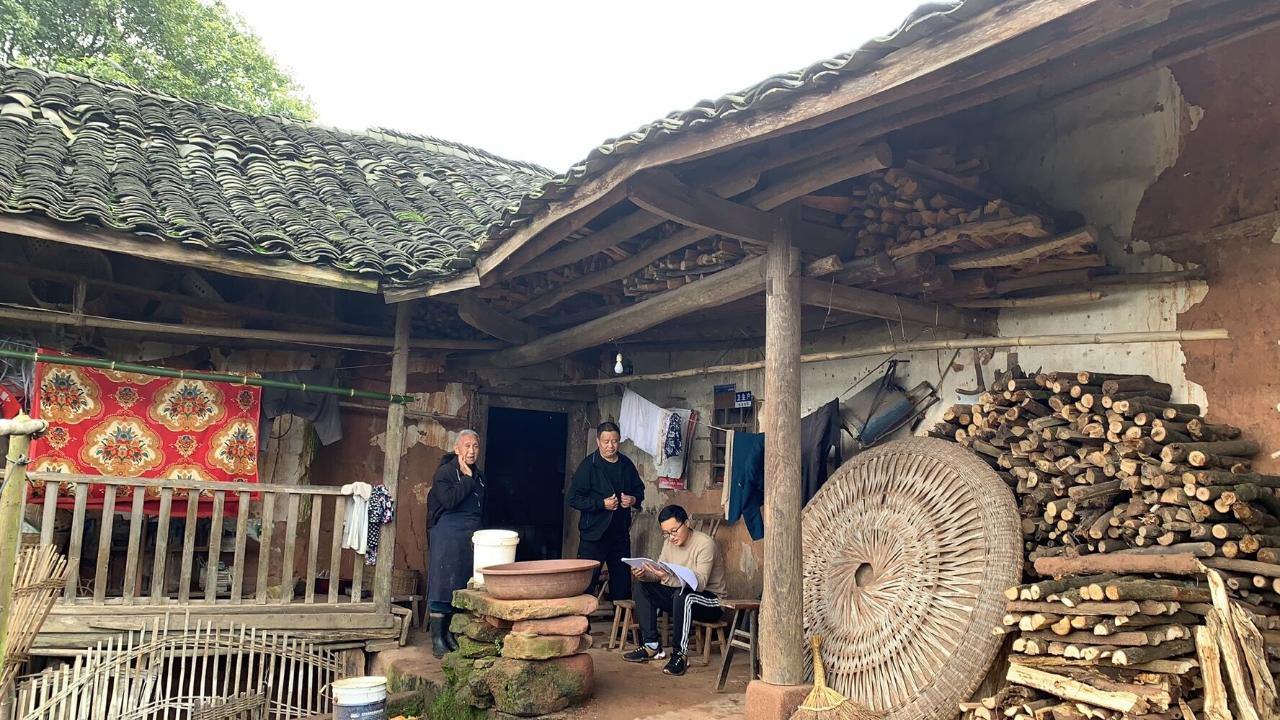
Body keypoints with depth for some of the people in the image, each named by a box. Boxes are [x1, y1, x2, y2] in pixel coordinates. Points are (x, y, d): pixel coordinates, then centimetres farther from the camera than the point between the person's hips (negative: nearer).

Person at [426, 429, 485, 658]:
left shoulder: (479, 476, 14)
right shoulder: (444, 472, -6)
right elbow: (449, 500, -20)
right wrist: (467, 479, -13)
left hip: (472, 534, 7)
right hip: (447, 534, -7)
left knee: (463, 588, 9)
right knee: (442, 585, -4)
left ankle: (448, 632, 21)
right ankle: (437, 638, 2)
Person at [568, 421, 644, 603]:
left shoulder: (627, 464, 8)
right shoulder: (588, 465, -7)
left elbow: (639, 490, 20)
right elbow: (574, 498, -11)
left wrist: (634, 499, -2)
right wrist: (602, 504, -19)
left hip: (620, 531, 5)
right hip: (594, 532, -5)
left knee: (622, 579, 12)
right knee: (587, 580, -4)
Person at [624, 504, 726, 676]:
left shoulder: (705, 543, -21)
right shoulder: (669, 543, 2)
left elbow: (699, 583, -31)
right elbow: (657, 575, 1)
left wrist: (668, 577, -44)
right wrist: (643, 574, -22)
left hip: (711, 600, -8)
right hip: (678, 595, 8)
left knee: (683, 594, -37)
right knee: (644, 589, -6)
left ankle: (680, 653, -27)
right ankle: (652, 646, -7)